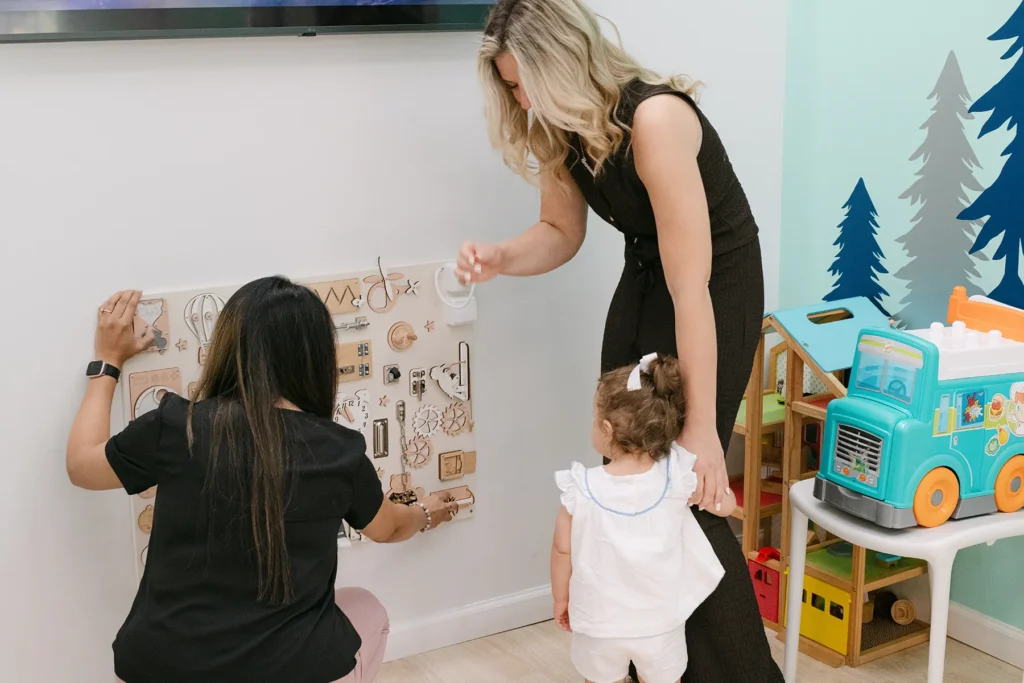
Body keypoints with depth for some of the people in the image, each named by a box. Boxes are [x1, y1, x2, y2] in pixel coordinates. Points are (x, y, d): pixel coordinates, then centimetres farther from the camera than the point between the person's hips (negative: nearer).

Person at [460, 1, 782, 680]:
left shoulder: (654, 120, -32)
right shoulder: (559, 127, -8)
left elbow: (690, 287, -31)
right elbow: (561, 233, 7)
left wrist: (702, 426, -28)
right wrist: (499, 258, -16)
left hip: (718, 287, -8)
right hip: (643, 278, 8)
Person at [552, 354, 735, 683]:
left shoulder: (582, 489, -21)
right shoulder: (676, 477, -19)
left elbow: (563, 549, -8)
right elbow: (726, 505, -3)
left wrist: (561, 598, 9)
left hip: (600, 621, -1)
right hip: (660, 621, 1)